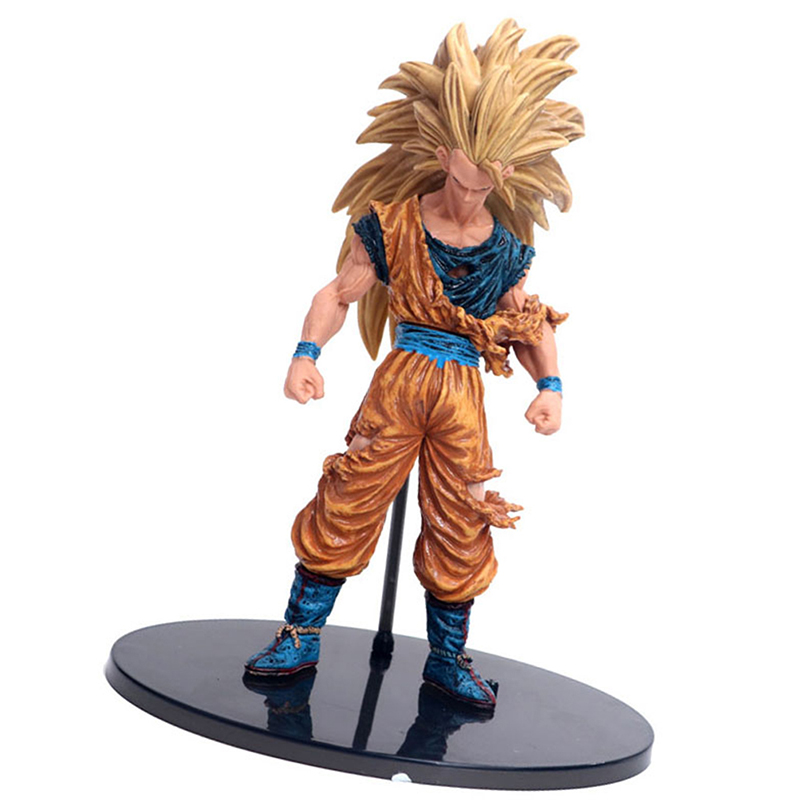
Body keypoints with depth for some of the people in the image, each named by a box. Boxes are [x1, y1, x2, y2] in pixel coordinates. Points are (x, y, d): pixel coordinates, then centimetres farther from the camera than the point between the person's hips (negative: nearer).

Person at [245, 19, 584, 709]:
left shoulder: (507, 247, 4)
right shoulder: (392, 224, -4)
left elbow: (528, 321, 14)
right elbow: (339, 294, 0)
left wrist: (551, 384, -2)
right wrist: (307, 353, -17)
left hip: (464, 395, 2)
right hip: (398, 385, -2)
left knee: (460, 526, 7)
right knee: (347, 504, -2)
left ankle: (448, 659, 25)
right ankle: (301, 637, 17)